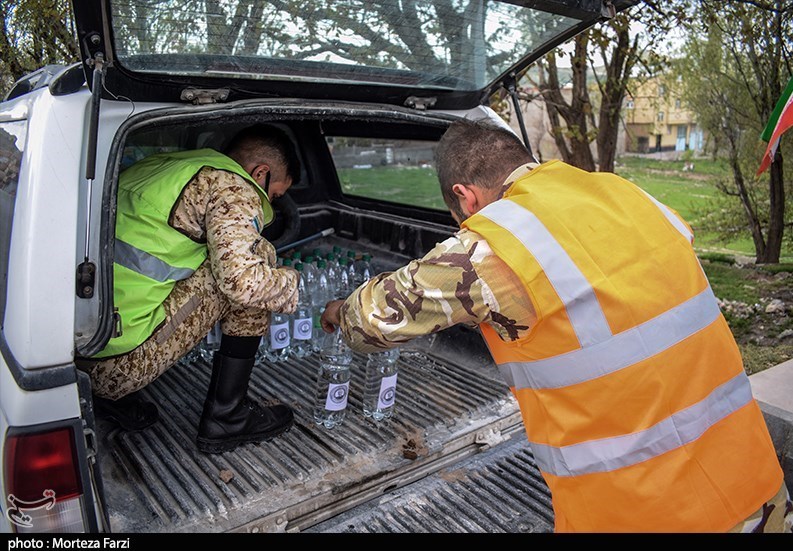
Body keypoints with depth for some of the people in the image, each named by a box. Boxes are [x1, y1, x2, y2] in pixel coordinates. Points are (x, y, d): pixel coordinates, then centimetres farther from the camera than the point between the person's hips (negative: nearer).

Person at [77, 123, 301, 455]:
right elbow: (243, 281, -19)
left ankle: (113, 396, 18)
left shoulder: (154, 166, 18)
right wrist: (297, 287, 3)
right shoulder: (233, 188, -6)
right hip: (119, 362, -8)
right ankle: (226, 418, 4)